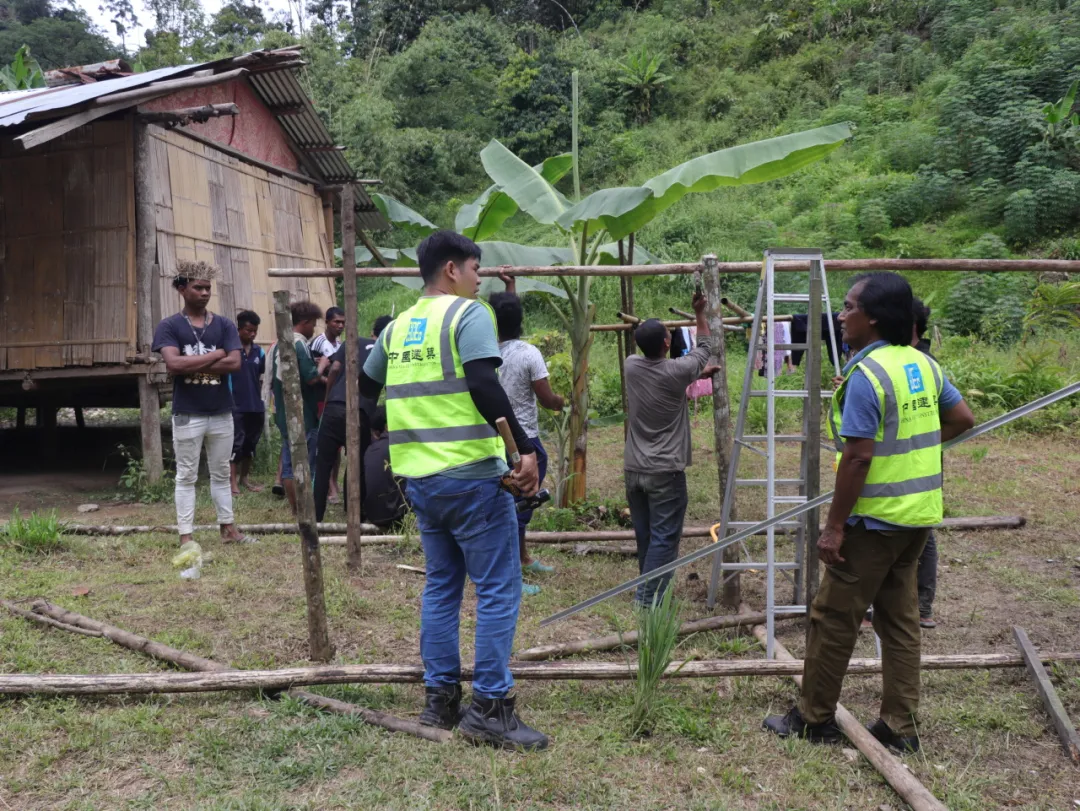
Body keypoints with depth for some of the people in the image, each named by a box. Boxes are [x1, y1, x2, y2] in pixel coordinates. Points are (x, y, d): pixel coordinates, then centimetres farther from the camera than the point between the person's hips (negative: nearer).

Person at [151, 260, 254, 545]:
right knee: (186, 477, 4)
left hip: (221, 413, 3)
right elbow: (174, 365, -18)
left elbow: (235, 363, -8)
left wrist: (192, 365, -13)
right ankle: (186, 537, 9)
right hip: (187, 414, -3)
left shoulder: (224, 325, 5)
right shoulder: (169, 326, -3)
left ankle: (228, 529, 23)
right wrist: (215, 355, -11)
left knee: (221, 474, 14)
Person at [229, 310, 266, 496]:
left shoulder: (259, 351, 9)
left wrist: (262, 400, 14)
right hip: (236, 406, -6)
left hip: (256, 406, 6)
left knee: (251, 443, 13)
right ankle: (233, 481, 1)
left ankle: (244, 478, 25)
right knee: (236, 443, -4)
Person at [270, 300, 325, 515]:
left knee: (288, 464, 10)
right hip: (302, 415, -8)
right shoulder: (300, 345, -15)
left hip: (283, 414, 8)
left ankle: (295, 510, 17)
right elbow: (312, 378, -20)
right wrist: (326, 380, 0)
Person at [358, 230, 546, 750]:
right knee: (498, 590, 0)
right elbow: (484, 385, -20)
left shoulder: (398, 326, 15)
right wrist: (525, 448, -17)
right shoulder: (468, 314, -6)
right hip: (470, 475, -7)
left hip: (419, 477, 8)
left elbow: (364, 387, 25)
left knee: (441, 586, 16)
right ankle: (489, 708, 2)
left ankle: (439, 698, 22)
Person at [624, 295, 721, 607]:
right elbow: (704, 348, 7)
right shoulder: (676, 371, -13)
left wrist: (697, 373, 26)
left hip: (634, 469, 6)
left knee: (644, 536, 15)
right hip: (665, 471, -6)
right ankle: (648, 598, -4)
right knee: (664, 537, -1)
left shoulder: (631, 366, -1)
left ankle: (648, 590, 26)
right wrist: (700, 312, 20)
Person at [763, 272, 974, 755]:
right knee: (899, 618, 14)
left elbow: (857, 458, -22)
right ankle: (899, 728, 20)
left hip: (875, 518, -8)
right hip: (918, 515, 8)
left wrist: (834, 526, -17)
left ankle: (814, 718, 17)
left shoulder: (866, 375, -20)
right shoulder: (924, 364, 6)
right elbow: (963, 418, 16)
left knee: (834, 617, 5)